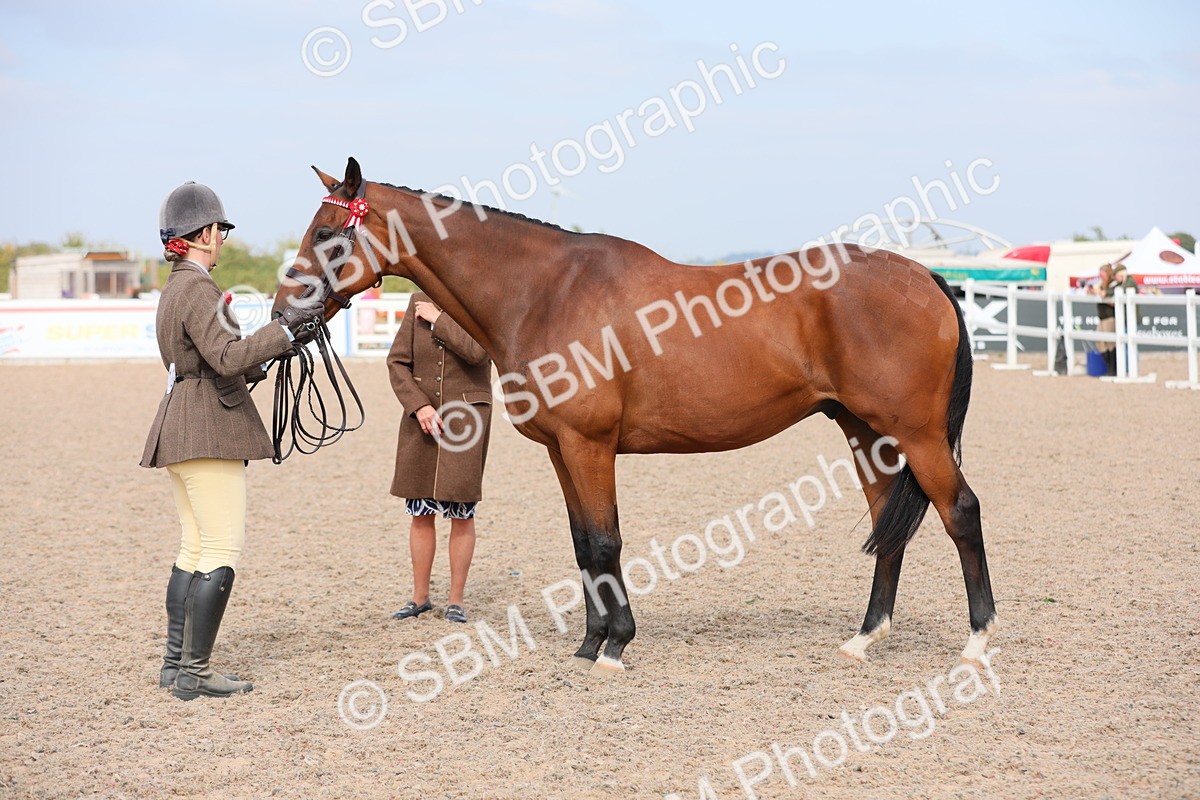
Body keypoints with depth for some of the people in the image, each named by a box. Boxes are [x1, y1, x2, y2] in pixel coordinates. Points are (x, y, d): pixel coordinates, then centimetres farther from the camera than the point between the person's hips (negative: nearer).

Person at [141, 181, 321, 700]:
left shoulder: (175, 290, 18)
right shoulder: (198, 290, -14)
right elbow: (229, 358, -24)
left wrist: (276, 348, 18)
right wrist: (283, 330, -16)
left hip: (181, 433, 11)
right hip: (209, 432, -11)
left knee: (195, 549, 14)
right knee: (222, 552, -7)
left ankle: (176, 664, 17)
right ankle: (194, 672, -6)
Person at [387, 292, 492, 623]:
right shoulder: (419, 303, 5)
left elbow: (476, 351, -24)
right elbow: (397, 362, 1)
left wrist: (439, 318, -15)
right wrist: (418, 405, -11)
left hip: (465, 417, -3)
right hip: (422, 417, 3)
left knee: (462, 514, 1)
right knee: (420, 513, 9)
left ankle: (456, 600, 13)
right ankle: (420, 597, 21)